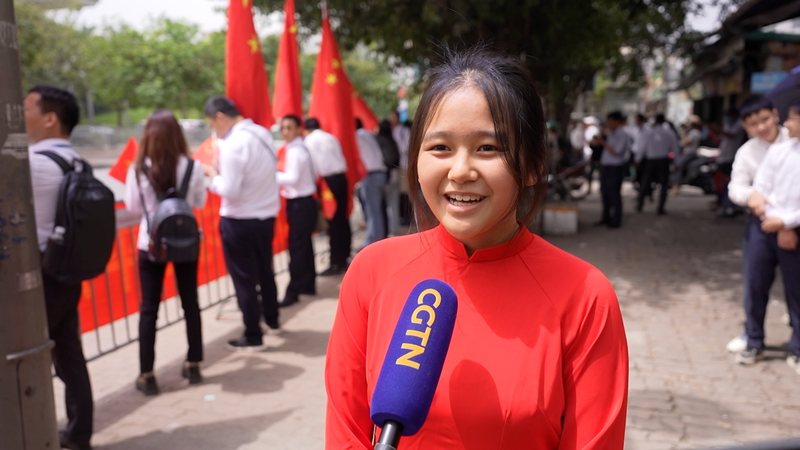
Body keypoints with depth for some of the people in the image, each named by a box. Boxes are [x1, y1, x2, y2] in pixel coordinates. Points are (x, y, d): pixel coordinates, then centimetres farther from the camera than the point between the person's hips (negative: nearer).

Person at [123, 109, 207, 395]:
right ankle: (193, 365, 24)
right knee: (190, 302, 15)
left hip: (151, 244, -1)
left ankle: (146, 375, 11)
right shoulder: (192, 167, -10)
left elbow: (132, 207, -1)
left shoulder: (138, 170, -12)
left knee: (149, 308, 7)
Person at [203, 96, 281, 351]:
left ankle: (253, 337, 13)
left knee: (244, 278, 5)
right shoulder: (263, 133, 3)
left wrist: (213, 175, -5)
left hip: (239, 222, -8)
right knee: (265, 270, 23)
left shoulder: (232, 144, -22)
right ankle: (271, 320, 39)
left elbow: (229, 191, -23)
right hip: (267, 215, 8)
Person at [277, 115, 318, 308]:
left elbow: (292, 178, -23)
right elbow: (312, 175, 19)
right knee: (304, 245, 16)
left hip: (300, 204, -10)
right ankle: (308, 285, 25)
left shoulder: (295, 151, -15)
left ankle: (293, 291, -2)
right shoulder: (301, 148, 15)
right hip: (304, 202, 10)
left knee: (296, 247, -6)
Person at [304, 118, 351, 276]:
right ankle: (345, 258, 18)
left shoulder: (308, 141, 1)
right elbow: (342, 161, 13)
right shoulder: (331, 137, 16)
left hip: (327, 180, -5)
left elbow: (312, 165, -5)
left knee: (333, 222, -4)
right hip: (341, 177, 6)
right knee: (342, 219, 10)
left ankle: (336, 263, -1)